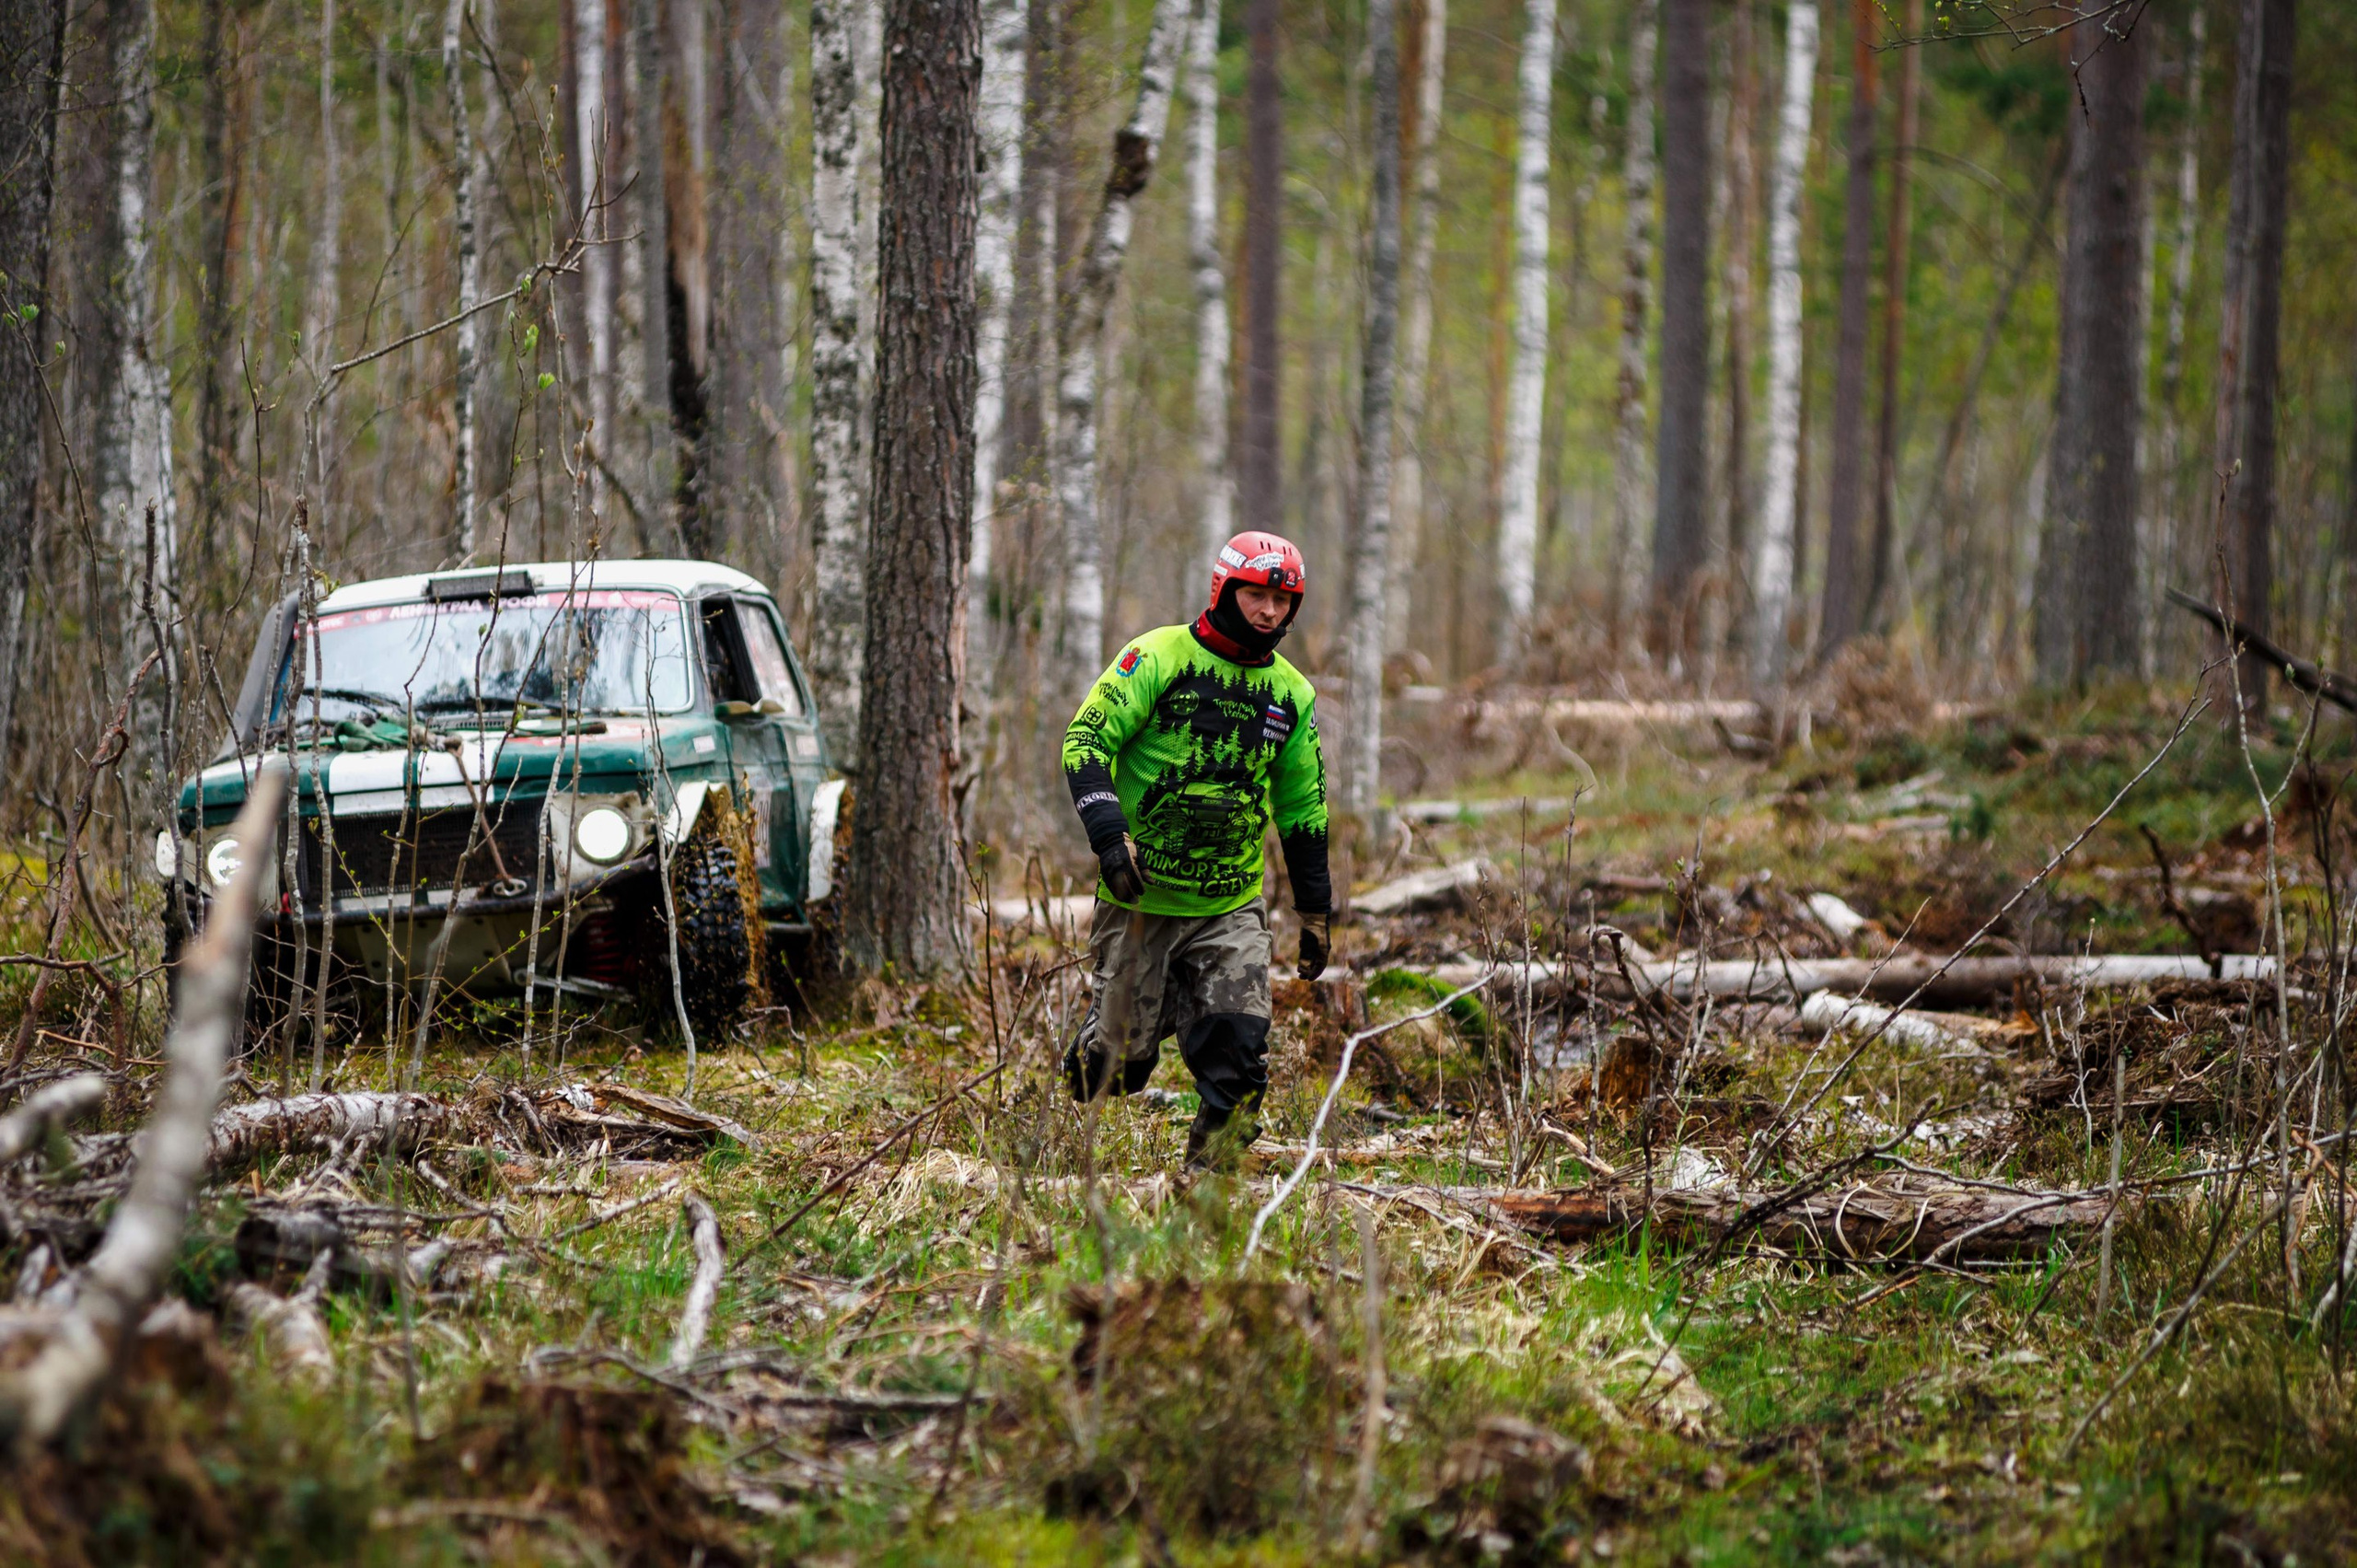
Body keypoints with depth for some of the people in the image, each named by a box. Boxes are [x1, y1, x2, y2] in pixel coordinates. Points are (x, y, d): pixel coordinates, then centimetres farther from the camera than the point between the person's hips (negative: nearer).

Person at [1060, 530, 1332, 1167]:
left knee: (1238, 1060, -12)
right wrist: (1110, 835, -22)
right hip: (1142, 899, -3)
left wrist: (1315, 913, 17)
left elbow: (1303, 810, 18)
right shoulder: (1162, 656, -6)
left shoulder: (1293, 695, 9)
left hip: (1231, 907, 3)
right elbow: (1086, 741, -9)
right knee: (1124, 1054, 3)